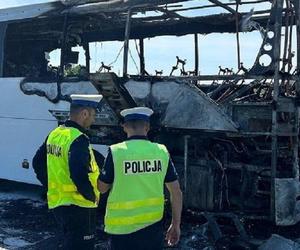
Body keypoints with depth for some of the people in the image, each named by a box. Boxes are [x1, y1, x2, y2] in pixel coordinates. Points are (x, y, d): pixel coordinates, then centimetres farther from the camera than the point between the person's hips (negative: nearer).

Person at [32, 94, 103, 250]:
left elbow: (38, 163, 16)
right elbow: (79, 174, -31)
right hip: (78, 206, -9)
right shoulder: (78, 139, -20)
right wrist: (92, 196, -16)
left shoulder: (55, 134, 8)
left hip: (56, 203, 9)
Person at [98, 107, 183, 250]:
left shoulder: (116, 152, -11)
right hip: (153, 226, 2)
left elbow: (102, 188, 0)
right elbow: (176, 192, 1)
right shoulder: (161, 152, -2)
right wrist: (176, 225, 10)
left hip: (122, 228, -2)